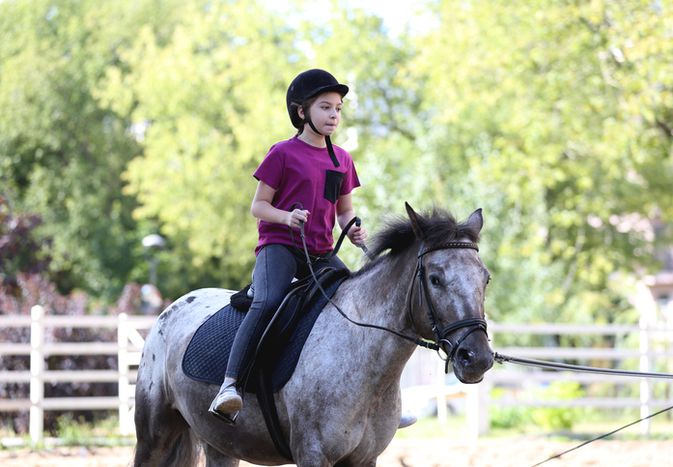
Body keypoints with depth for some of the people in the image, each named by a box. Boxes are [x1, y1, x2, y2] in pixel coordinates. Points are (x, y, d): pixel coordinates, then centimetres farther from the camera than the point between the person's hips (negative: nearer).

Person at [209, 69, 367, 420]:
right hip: (278, 246, -6)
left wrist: (354, 230, -1)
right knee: (268, 302, -32)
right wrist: (287, 216, -20)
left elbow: (345, 209, 21)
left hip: (320, 254, 6)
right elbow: (258, 206, -1)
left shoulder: (342, 160, 15)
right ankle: (230, 385, -38)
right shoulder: (283, 154, 0)